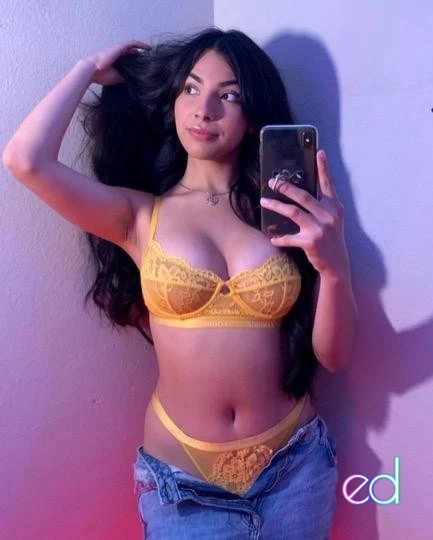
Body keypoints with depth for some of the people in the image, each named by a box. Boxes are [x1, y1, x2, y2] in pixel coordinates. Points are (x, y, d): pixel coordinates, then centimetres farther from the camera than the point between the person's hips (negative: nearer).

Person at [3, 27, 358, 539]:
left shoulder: (289, 209, -3)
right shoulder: (140, 214, -5)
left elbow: (333, 355, -4)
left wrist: (334, 263, -24)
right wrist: (90, 69, -4)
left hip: (295, 465, 2)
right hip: (181, 475, -1)